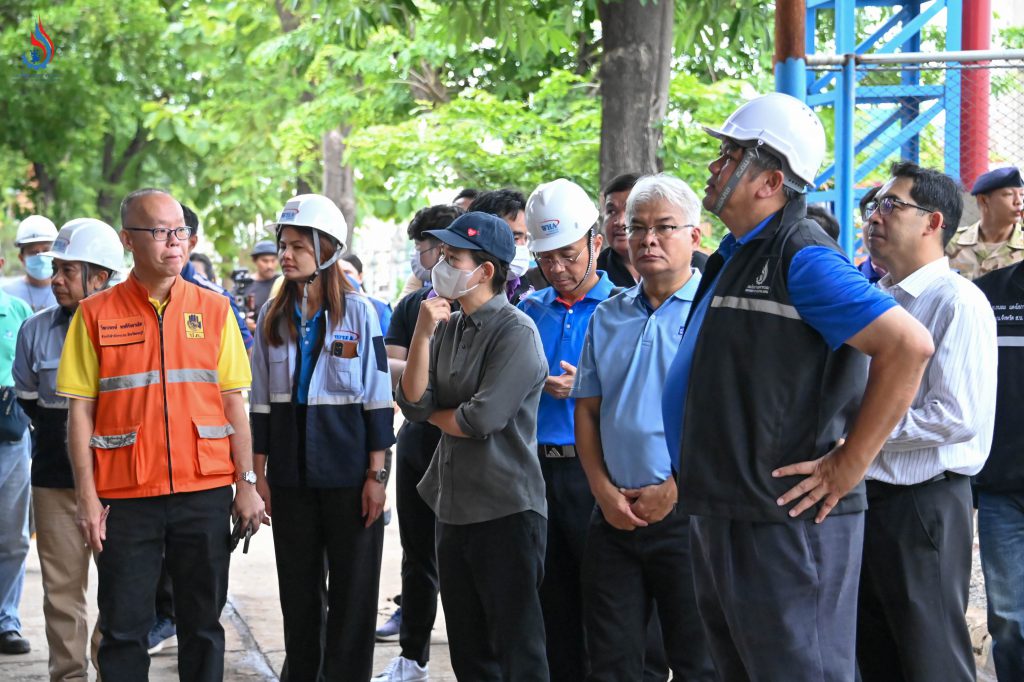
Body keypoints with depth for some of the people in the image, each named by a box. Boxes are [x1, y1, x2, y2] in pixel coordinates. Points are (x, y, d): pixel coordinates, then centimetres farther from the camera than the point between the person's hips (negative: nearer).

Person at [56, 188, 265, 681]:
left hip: (204, 492, 2)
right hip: (126, 496, -1)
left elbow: (234, 403, 7)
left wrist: (246, 484, 2)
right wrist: (87, 497, -5)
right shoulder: (95, 315, 1)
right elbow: (79, 410, 0)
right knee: (124, 629, 2)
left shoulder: (213, 310, 6)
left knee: (203, 624, 8)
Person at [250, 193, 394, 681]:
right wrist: (260, 474, 6)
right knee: (298, 590, 9)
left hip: (348, 472, -3)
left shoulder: (358, 312, -4)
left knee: (352, 592, 1)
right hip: (291, 472, 3)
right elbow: (261, 400, 10)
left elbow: (378, 398, -4)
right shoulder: (272, 316, 6)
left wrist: (376, 474, -8)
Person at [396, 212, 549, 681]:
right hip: (454, 506, 8)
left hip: (506, 512, -8)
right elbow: (414, 402, 1)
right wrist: (423, 333, -10)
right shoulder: (448, 326, 10)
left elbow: (482, 419, -19)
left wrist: (433, 413, -1)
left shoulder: (516, 332, -12)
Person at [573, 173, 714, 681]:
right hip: (615, 515, 5)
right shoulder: (608, 317, 14)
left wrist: (674, 489, -14)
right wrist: (604, 491, 0)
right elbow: (587, 410, 14)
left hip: (686, 512, -5)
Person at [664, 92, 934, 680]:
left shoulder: (801, 258, -16)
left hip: (784, 522, -10)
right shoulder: (735, 256, 15)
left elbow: (910, 346, -26)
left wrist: (847, 467, -20)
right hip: (719, 517, 10)